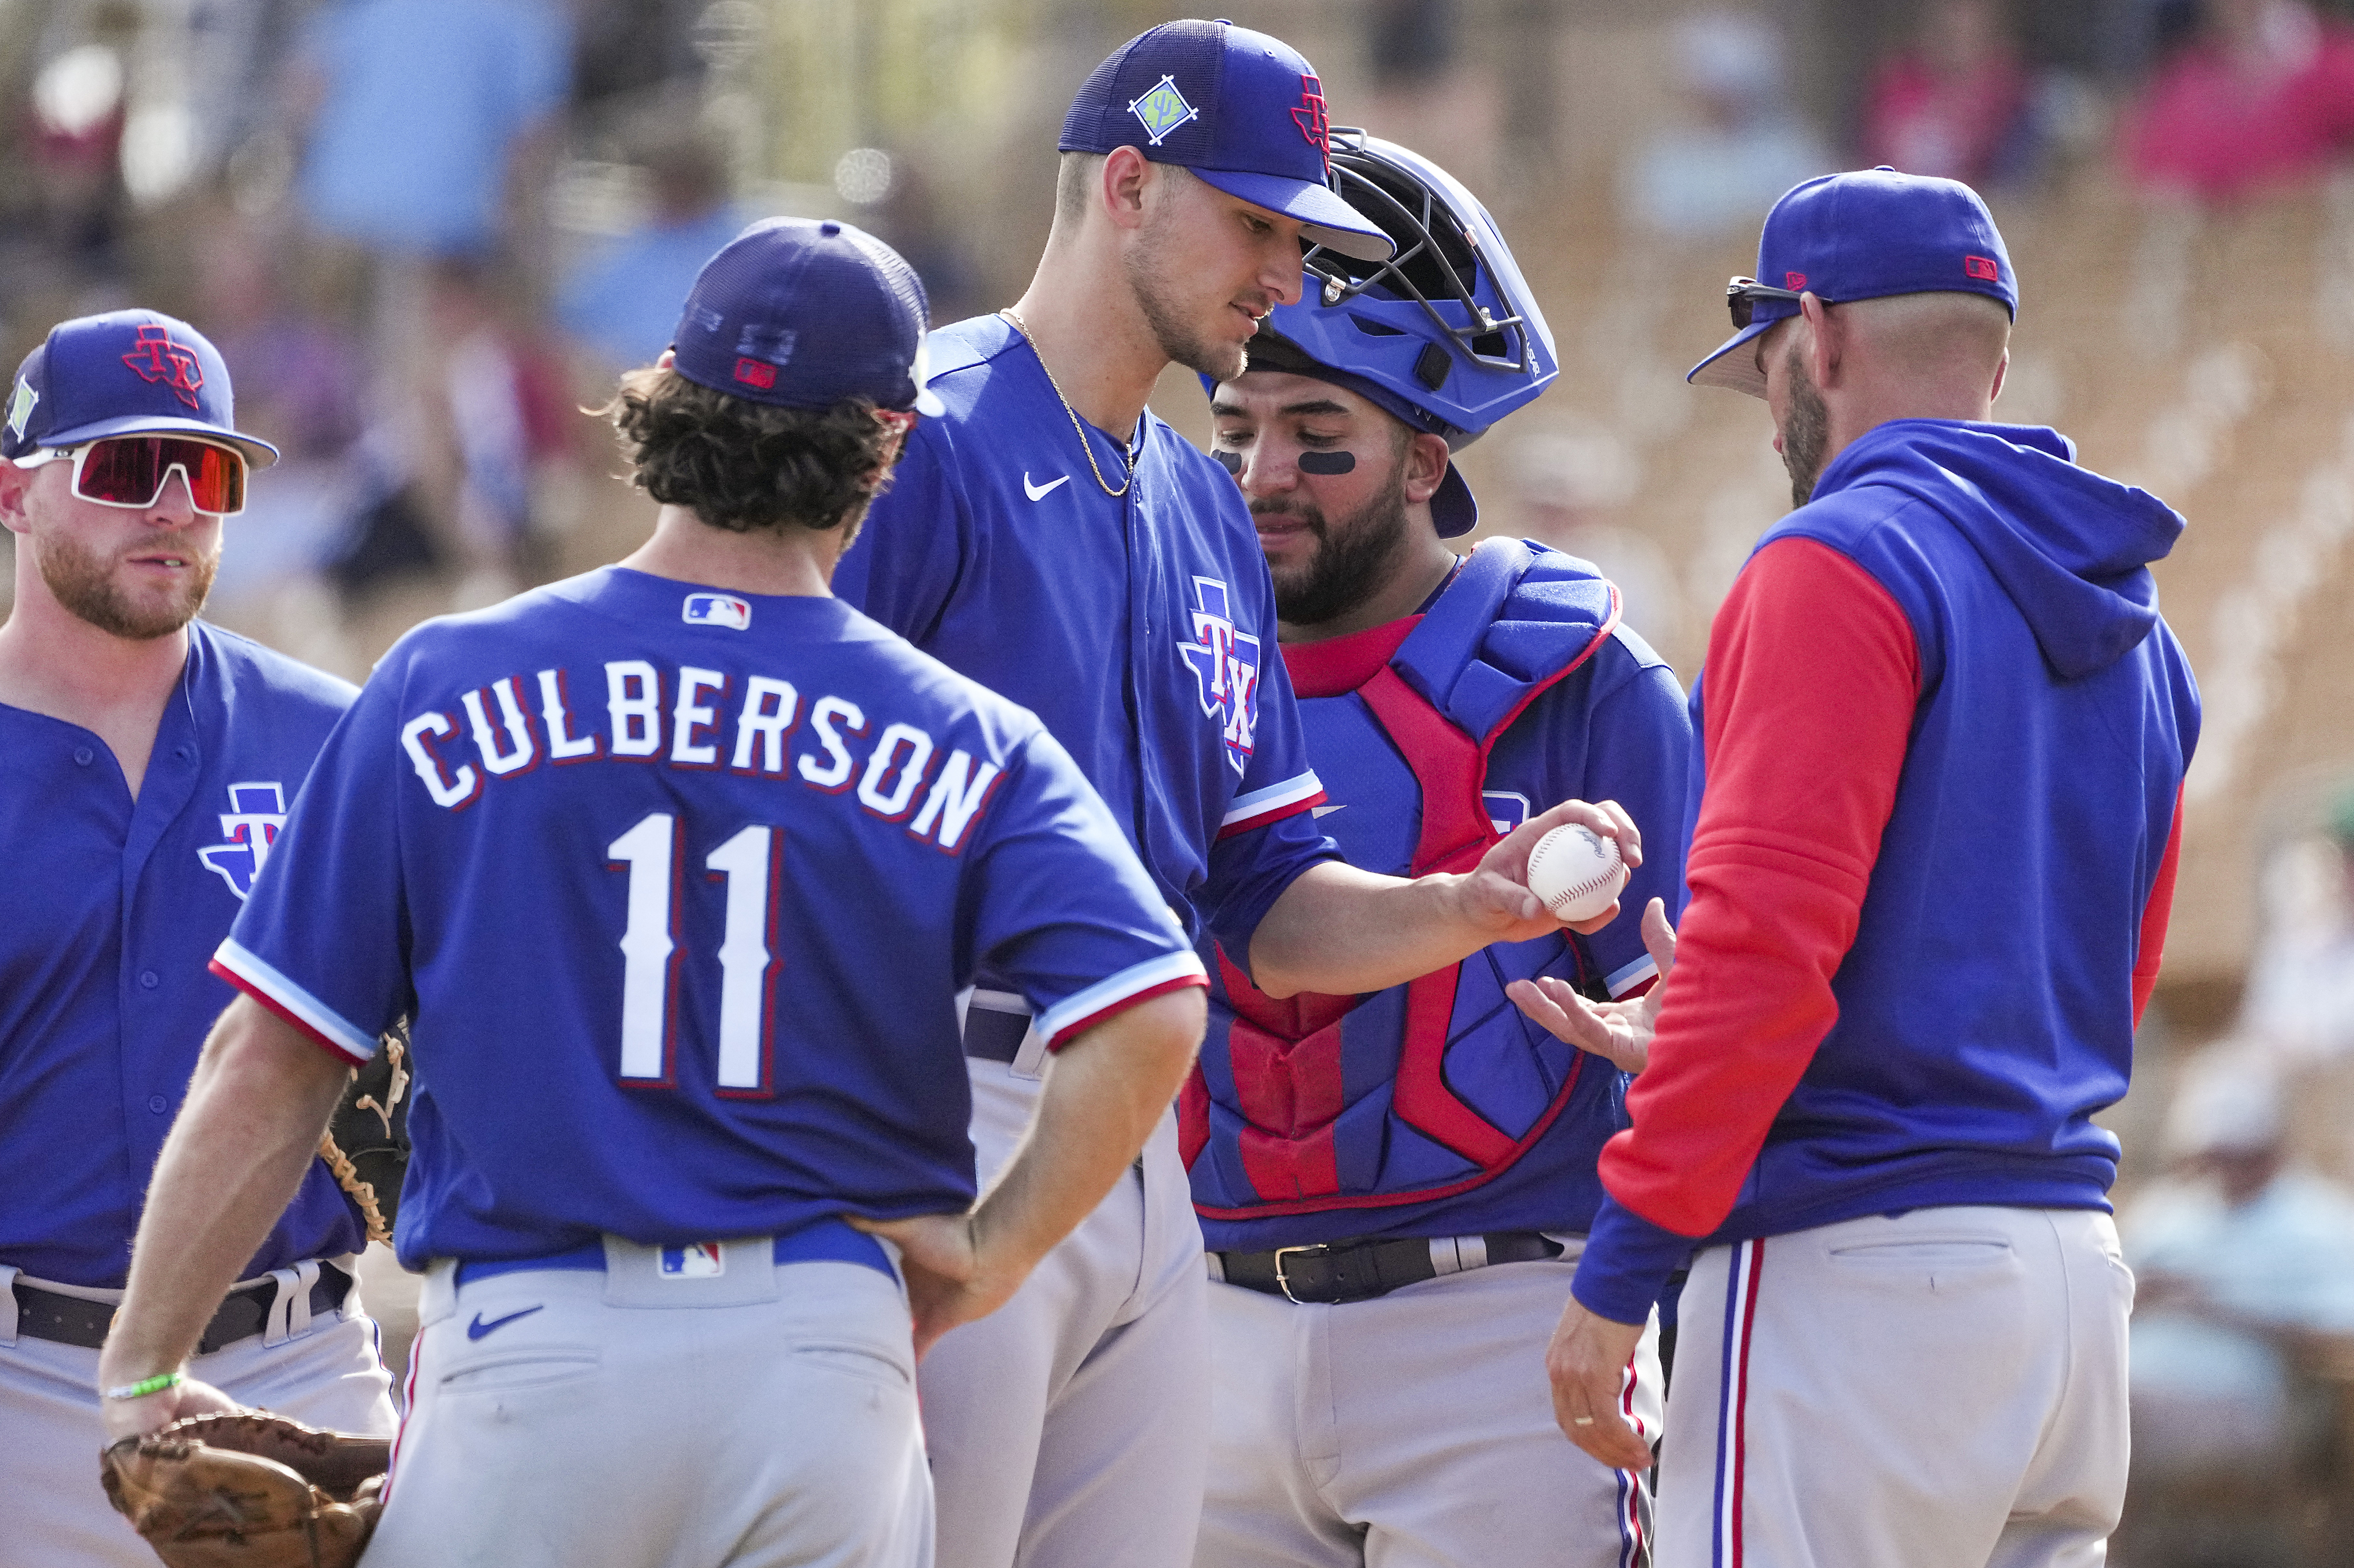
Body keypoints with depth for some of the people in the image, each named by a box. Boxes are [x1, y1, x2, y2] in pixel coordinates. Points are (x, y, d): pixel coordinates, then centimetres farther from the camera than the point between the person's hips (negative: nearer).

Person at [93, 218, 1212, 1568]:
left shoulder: (445, 691, 3)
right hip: (826, 1346, 1)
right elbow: (1151, 1014, -11)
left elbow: (270, 1064, 1)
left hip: (526, 1343, -1)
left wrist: (144, 1373, 7)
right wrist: (991, 1253, 2)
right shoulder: (962, 744, 2)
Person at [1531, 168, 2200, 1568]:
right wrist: (1697, 1044, 27)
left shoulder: (1844, 562, -8)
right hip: (2076, 1266, 9)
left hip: (1858, 1257, -9)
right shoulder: (2129, 627, 19)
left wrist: (1623, 1267, -15)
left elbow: (1770, 925, -17)